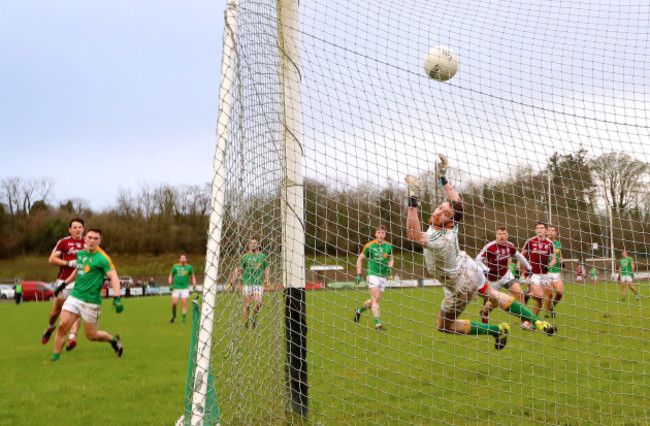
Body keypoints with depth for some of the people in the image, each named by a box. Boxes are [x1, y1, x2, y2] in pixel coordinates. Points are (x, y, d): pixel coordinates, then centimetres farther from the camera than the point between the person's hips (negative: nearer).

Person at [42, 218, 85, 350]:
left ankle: (72, 337, -23)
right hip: (64, 282, -1)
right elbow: (51, 259, -4)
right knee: (56, 311, 9)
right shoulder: (63, 242, 0)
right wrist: (69, 263, -15)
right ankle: (50, 327, 39)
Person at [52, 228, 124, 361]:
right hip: (74, 296, 5)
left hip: (91, 301, -5)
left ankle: (113, 339, 33)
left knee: (91, 335, 4)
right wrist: (64, 283, 31)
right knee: (62, 325, -10)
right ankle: (55, 358, 0)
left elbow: (114, 277, -18)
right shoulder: (80, 253, 9)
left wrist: (117, 298, -30)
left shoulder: (102, 258, -11)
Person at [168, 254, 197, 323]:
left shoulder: (189, 267, 5)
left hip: (185, 288, 0)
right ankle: (174, 316, 15)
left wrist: (194, 287, 7)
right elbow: (171, 276, 16)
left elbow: (193, 277, 14)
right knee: (174, 303, -9)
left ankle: (184, 318, -3)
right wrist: (170, 284, 2)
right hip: (176, 288, 0)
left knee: (184, 304, -8)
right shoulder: (175, 267, 5)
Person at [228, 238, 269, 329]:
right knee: (247, 304, 0)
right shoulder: (245, 256, 3)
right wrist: (231, 281, -2)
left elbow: (266, 269, 18)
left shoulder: (262, 256, 8)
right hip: (247, 283, -1)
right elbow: (237, 269, 3)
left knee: (259, 303, -12)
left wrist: (267, 279, 4)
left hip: (258, 283, 1)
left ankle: (255, 316, 15)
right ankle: (245, 321, 13)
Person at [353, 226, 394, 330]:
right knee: (375, 299, -15)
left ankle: (359, 311, 37)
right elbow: (360, 259, 5)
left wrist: (390, 267, 2)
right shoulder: (369, 246, -5)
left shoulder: (389, 246, 6)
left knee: (375, 300, 11)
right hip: (372, 274, -5)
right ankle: (377, 323, -18)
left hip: (383, 276, 5)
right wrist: (359, 274, -1)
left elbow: (391, 259, 23)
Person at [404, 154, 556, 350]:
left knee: (444, 325, 9)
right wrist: (443, 177, -2)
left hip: (461, 285, -8)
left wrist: (413, 200, -58)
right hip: (470, 269, 8)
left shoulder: (441, 240, -41)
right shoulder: (451, 223, -19)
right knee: (493, 295, 31)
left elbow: (413, 235, -55)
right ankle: (536, 321, 40)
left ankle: (497, 330, 14)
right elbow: (456, 201, 2)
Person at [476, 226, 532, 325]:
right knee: (493, 302, 3)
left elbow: (518, 256, 13)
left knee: (519, 293, -12)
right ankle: (484, 312, 39)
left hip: (506, 274, 4)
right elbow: (478, 260, -21)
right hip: (493, 279, -4)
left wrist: (529, 267, 19)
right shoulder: (489, 247, -24)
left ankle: (525, 320, -3)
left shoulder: (510, 246, -7)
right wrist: (485, 269, -34)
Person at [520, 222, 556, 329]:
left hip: (544, 274, 3)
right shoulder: (530, 242, -1)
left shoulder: (550, 243, 4)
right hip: (533, 273, -3)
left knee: (540, 300, 2)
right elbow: (522, 255, 8)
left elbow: (553, 259, 9)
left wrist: (549, 265, -13)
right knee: (539, 296, -23)